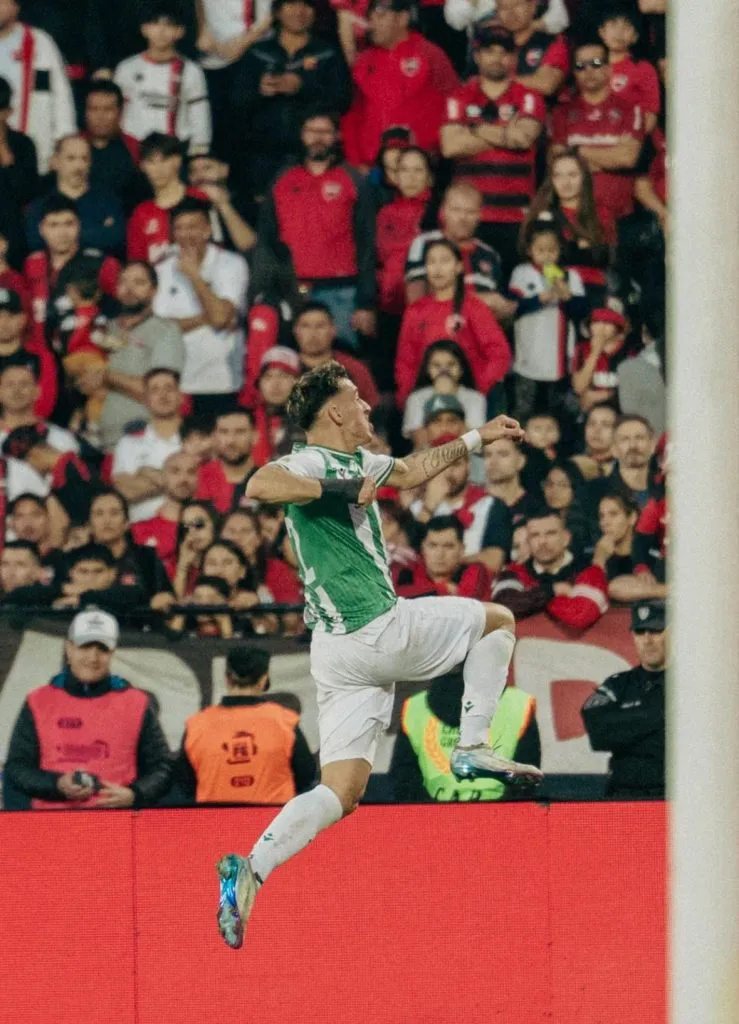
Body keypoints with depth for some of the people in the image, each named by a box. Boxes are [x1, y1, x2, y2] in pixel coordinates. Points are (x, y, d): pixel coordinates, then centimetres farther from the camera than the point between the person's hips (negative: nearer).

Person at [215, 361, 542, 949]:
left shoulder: (355, 461, 21)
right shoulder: (313, 463, -8)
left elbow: (410, 472, 40)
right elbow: (259, 486, -29)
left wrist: (478, 439, 44)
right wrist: (338, 489, -25)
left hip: (339, 653, 9)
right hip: (379, 632, -9)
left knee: (340, 794, 1)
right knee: (497, 622, 15)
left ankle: (251, 870, -16)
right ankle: (472, 747, 10)